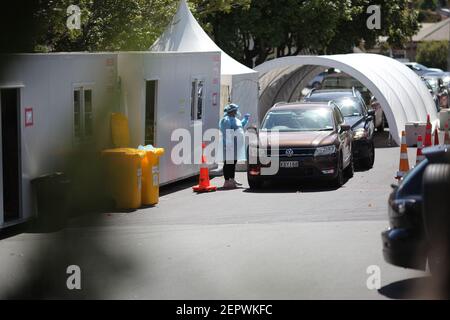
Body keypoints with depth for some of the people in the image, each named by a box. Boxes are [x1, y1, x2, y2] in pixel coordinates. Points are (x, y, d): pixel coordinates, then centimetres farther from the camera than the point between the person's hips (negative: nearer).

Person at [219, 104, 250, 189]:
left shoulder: (234, 119, 19)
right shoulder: (226, 120, -13)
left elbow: (241, 125, 38)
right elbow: (226, 133, -21)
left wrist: (246, 119, 26)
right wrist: (228, 143, -28)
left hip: (236, 145, 10)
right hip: (230, 144, -10)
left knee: (234, 162, 15)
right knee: (228, 163, -9)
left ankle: (232, 180, 24)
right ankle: (227, 182, -10)